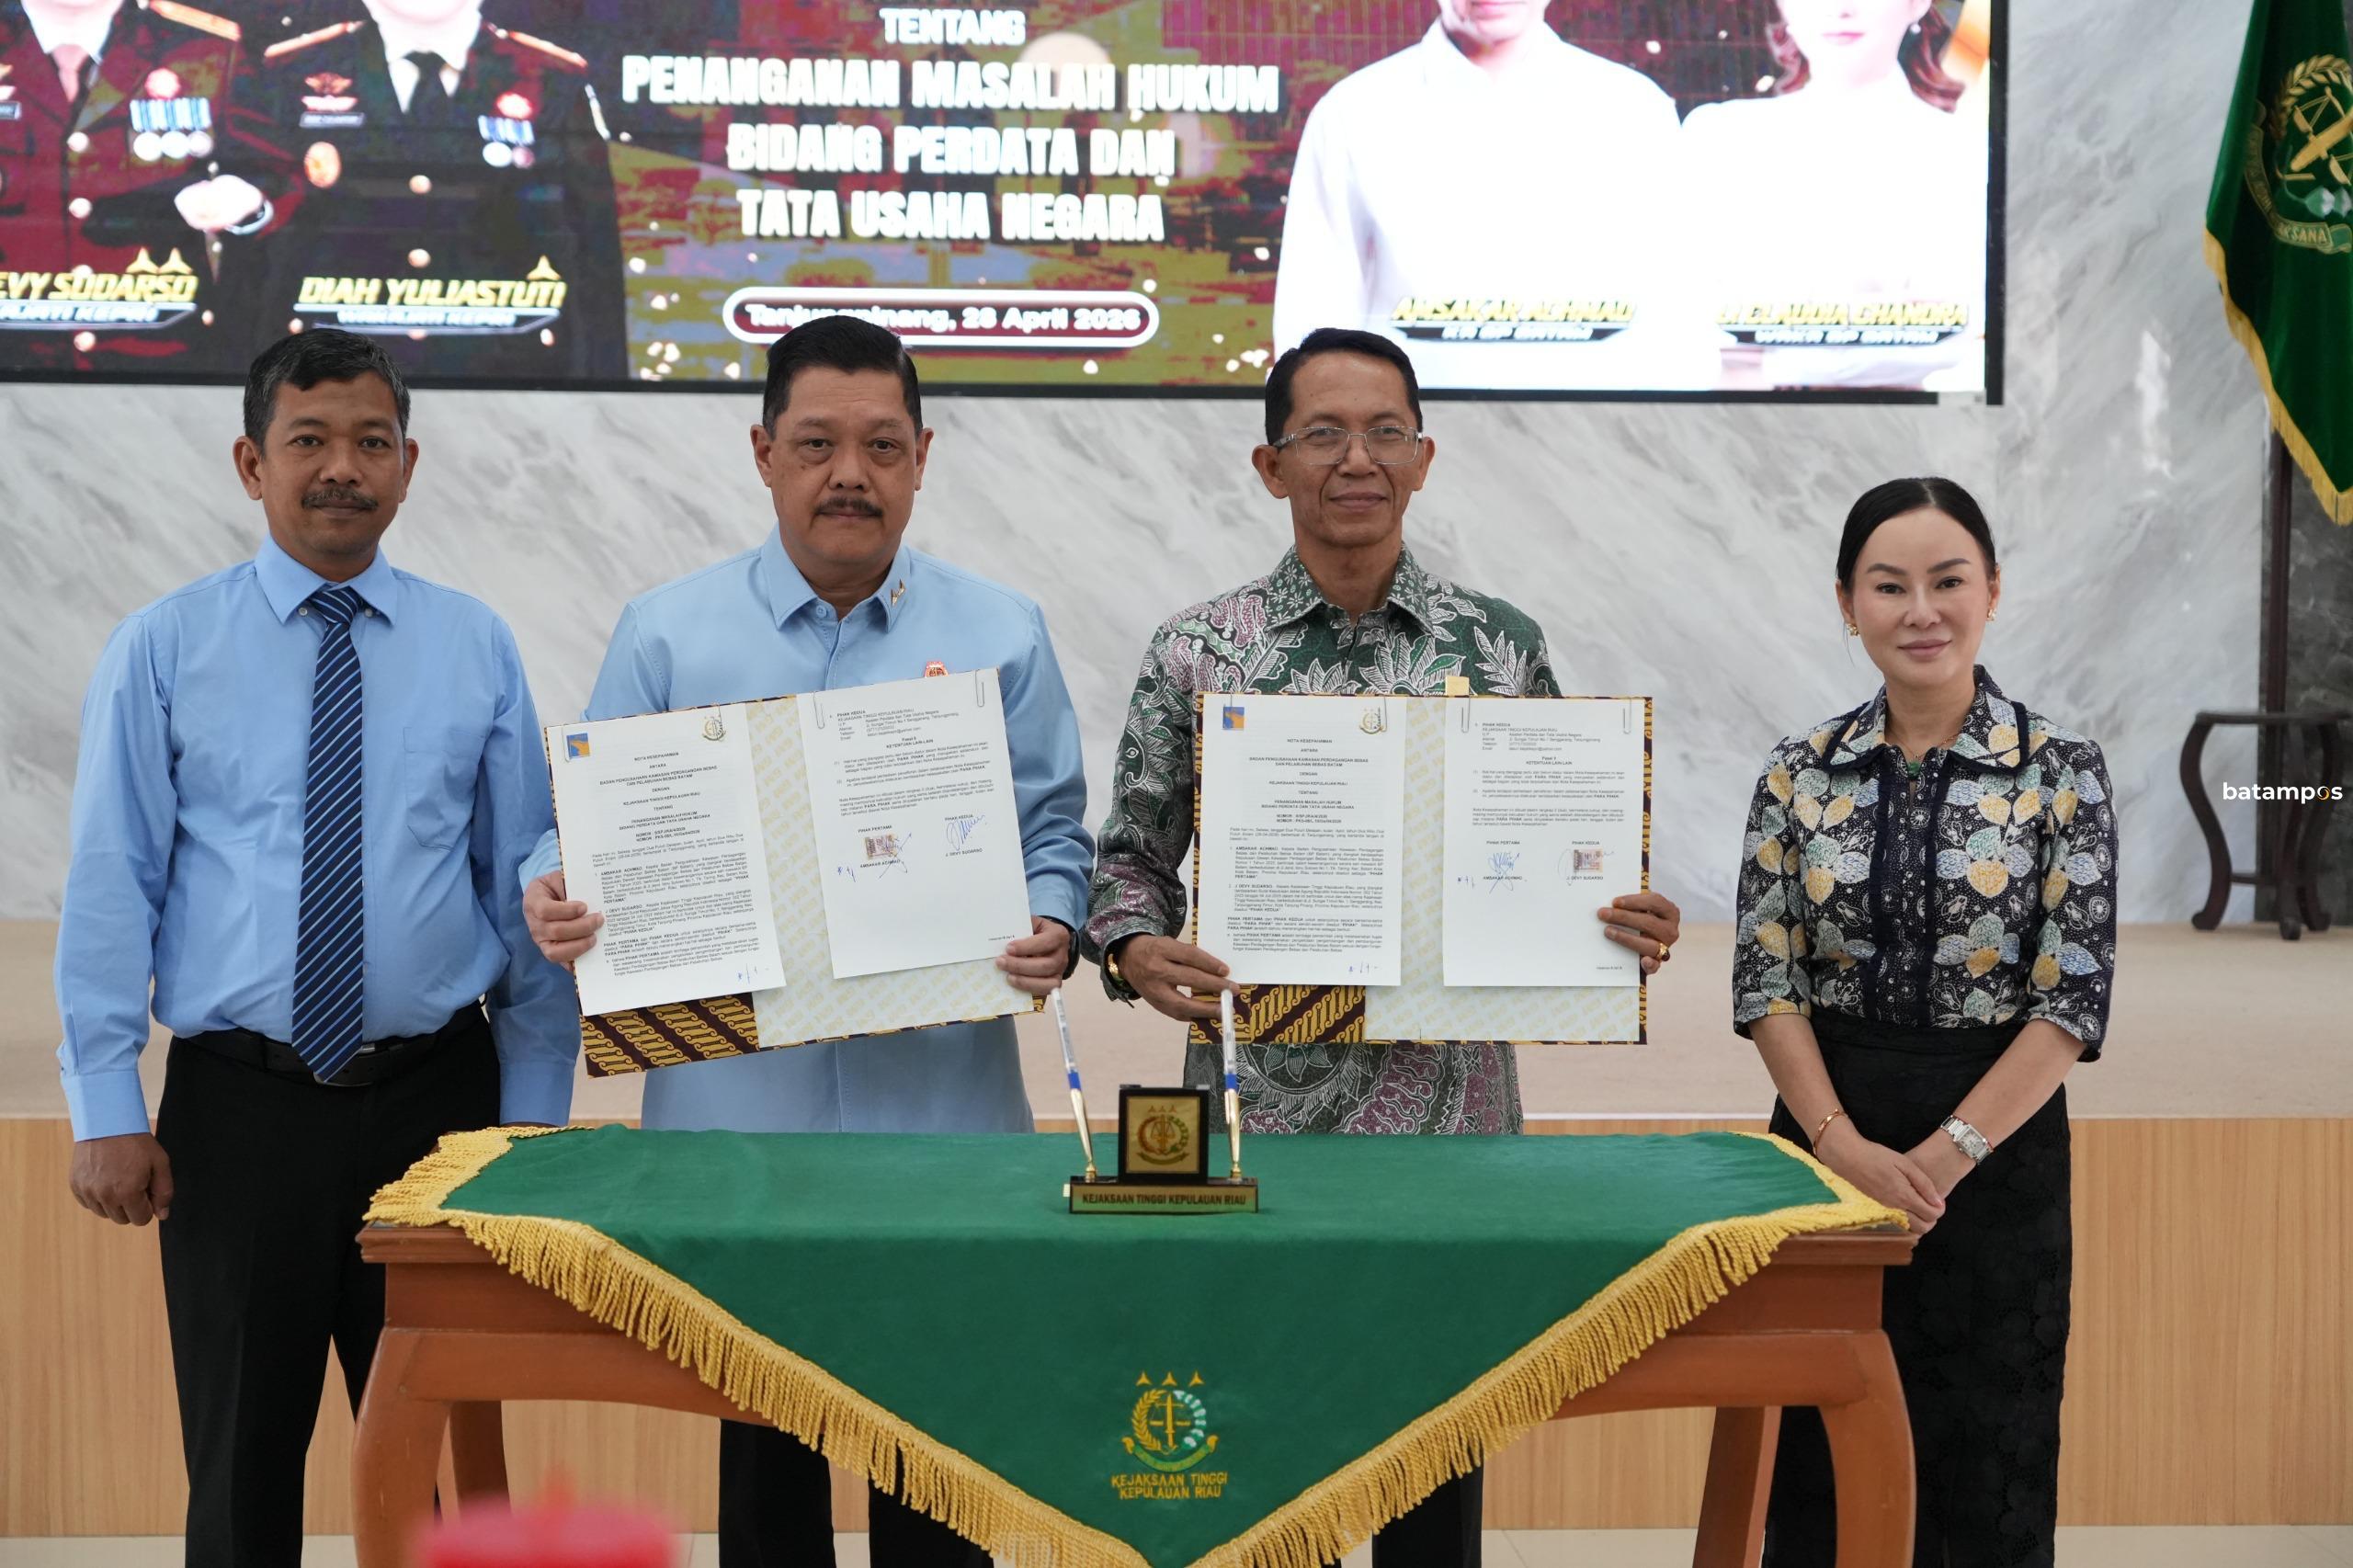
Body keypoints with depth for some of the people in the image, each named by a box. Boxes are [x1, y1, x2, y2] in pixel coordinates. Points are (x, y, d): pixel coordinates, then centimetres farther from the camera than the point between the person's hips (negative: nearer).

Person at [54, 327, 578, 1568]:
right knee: (242, 1465, 8)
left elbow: (524, 885, 5)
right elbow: (108, 886, -2)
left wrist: (534, 1105, 2)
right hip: (237, 1107, -1)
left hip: (435, 1098, 1)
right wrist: (105, 1110, -7)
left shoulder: (475, 649, 4)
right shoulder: (162, 650, 0)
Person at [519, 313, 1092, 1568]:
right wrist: (556, 900, -13)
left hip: (940, 1110, 0)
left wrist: (1052, 929, -12)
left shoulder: (1000, 637, 9)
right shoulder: (667, 635, 8)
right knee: (763, 1450, 6)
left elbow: (1056, 834, 9)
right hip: (736, 1111, 0)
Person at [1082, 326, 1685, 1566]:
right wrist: (1136, 951, -15)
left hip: (1451, 1112, 1)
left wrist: (1635, 929, -10)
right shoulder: (1197, 652, 2)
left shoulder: (1501, 647, 5)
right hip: (1256, 1111, -1)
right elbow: (1132, 860, 5)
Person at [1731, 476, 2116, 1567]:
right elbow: (1765, 982, -1)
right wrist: (1844, 1146, -14)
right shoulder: (1800, 773, 2)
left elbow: (2073, 998, -9)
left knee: (1986, 1453, 6)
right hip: (1827, 1142, 2)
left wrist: (1943, 1157, -16)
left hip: (1995, 1144, -2)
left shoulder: (2060, 770, -4)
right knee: (1821, 1454, 8)